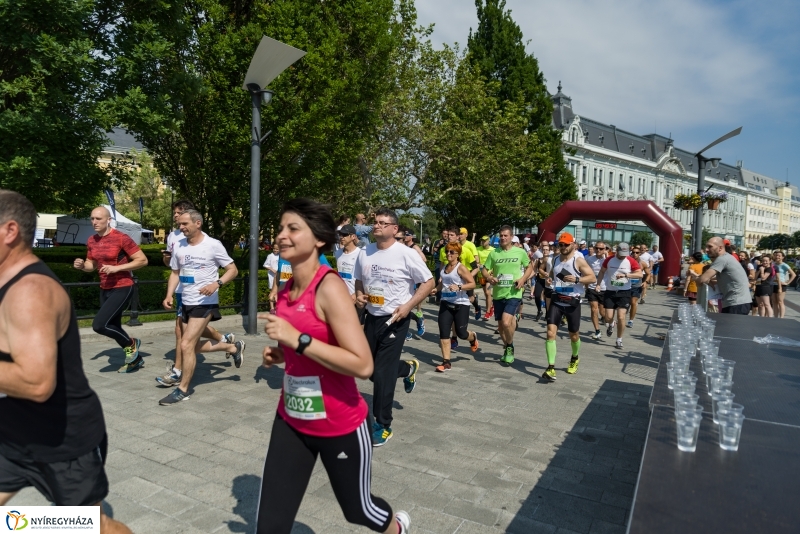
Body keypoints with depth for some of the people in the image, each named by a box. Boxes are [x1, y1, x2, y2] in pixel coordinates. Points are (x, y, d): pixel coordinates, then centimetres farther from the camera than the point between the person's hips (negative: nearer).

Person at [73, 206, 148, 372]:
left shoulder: (121, 238, -15)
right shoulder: (91, 241, 6)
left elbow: (142, 260, -15)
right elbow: (92, 265, 19)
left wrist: (116, 268, -22)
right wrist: (82, 265, -4)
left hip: (122, 289, -8)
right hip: (105, 289, 8)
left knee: (99, 325, -18)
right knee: (113, 328, 14)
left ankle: (131, 343, 8)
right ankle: (136, 359, 33)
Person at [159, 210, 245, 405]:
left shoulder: (213, 245, -12)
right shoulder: (178, 246, 4)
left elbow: (233, 270, -8)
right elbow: (175, 272, 15)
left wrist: (216, 283, -25)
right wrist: (169, 295, 0)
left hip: (204, 303, -7)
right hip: (186, 303, 7)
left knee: (186, 345, -11)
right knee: (193, 346, 14)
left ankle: (182, 390, 6)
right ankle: (233, 347, 34)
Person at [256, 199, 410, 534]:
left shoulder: (330, 287, -22)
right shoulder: (287, 289, 1)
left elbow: (363, 365, -29)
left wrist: (296, 339, -30)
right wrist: (279, 355, -2)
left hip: (340, 426, -6)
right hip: (291, 420, 6)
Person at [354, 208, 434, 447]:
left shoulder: (406, 254, -15)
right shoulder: (365, 253, 1)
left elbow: (428, 282, -10)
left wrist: (408, 305, -19)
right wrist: (359, 294, -5)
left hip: (395, 319, -6)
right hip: (371, 317, 6)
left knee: (382, 373, -5)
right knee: (370, 368, 15)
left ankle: (383, 426, 13)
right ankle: (407, 369, 45)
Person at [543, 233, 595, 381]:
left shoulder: (578, 260, -10)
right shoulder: (555, 259, 8)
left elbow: (593, 278, -13)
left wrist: (576, 279, -27)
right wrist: (548, 279, 7)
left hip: (572, 303, -4)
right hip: (557, 301, 4)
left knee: (574, 335, 14)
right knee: (550, 332, -12)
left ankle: (575, 359, 44)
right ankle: (551, 368, -11)